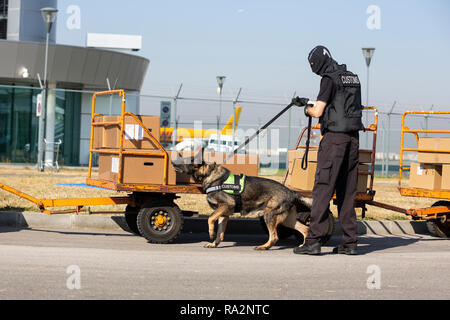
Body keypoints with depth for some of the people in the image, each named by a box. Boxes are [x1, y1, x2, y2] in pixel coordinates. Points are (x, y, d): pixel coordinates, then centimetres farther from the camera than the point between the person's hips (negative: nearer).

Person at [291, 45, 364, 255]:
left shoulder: (329, 79, -9)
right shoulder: (353, 78, 17)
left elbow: (318, 112, -13)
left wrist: (307, 109, 10)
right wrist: (309, 102, 30)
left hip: (334, 138, -8)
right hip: (353, 137, 8)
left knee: (323, 189, -6)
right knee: (347, 191, 10)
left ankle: (313, 241, -8)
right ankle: (349, 243, 9)